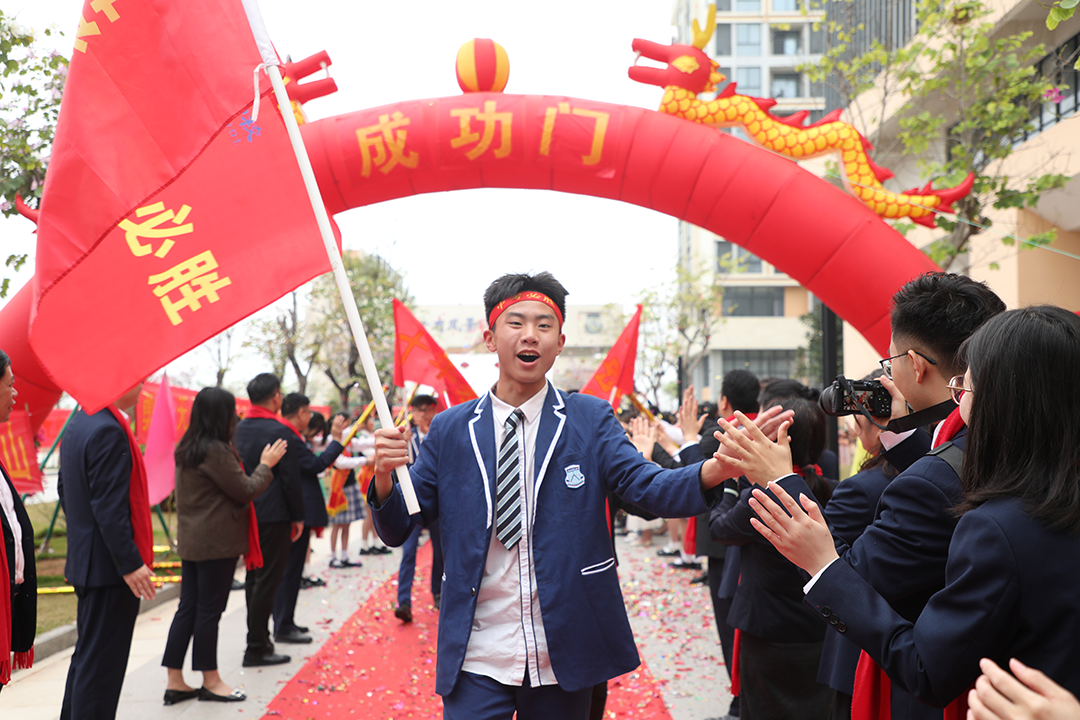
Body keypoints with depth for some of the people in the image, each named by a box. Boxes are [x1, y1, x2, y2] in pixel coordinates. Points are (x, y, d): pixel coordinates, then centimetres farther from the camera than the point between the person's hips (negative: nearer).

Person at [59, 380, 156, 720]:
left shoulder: (78, 425, 12)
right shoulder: (109, 430, -21)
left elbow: (65, 489, 20)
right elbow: (109, 507, -24)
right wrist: (130, 564, -22)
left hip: (84, 561, 10)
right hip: (109, 567, -10)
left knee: (87, 658, 20)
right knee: (100, 665, -4)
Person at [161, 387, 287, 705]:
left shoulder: (186, 449, 11)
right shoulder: (216, 451, -18)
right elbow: (246, 491, -14)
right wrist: (266, 465, 0)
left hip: (192, 542, 9)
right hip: (217, 544, -9)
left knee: (188, 608, 11)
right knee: (209, 610, 0)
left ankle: (175, 682, 14)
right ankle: (210, 682, 11)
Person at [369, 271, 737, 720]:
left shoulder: (590, 419, 1)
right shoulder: (450, 430, 3)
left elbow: (646, 486, -12)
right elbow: (397, 529, 3)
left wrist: (712, 471, -32)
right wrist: (384, 474, -18)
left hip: (563, 661, 0)